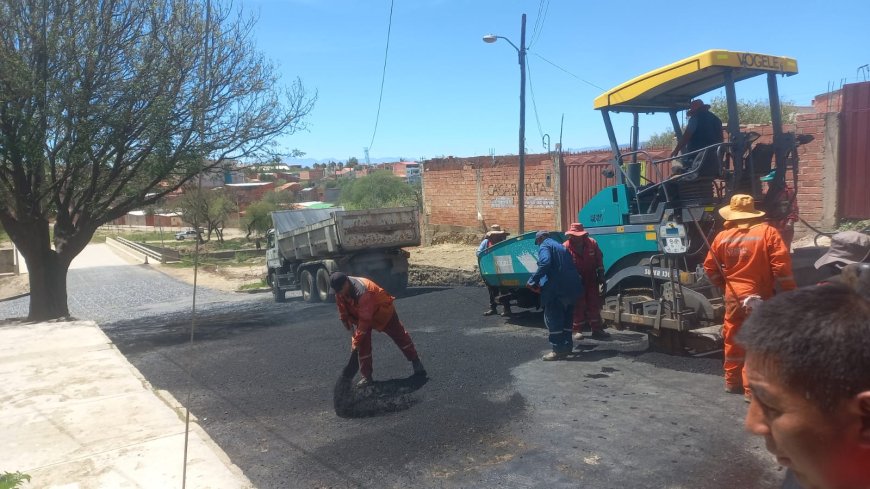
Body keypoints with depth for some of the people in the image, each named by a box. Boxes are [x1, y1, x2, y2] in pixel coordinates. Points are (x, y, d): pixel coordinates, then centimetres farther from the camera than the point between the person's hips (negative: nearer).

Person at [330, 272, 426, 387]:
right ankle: (366, 376, 3)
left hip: (382, 310, -6)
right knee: (363, 344, -5)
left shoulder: (362, 292, -43)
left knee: (399, 336, 8)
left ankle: (416, 362, 27)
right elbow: (342, 308, 0)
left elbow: (365, 320, -39)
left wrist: (357, 341, -35)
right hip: (360, 314, 6)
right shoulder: (340, 292, -20)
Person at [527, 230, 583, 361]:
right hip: (571, 287, 9)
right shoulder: (560, 246, 25)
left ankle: (558, 350, -4)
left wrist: (533, 280, -18)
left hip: (556, 289, -9)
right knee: (566, 317, 18)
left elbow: (545, 263, -22)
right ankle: (567, 346, 26)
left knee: (552, 318, -4)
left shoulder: (544, 246, -2)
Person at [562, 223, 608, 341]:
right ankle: (577, 330, 11)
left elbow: (599, 259, 1)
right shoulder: (566, 247, -19)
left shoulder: (592, 243, -9)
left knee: (594, 304, 8)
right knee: (578, 306, 2)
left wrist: (601, 274, 0)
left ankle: (597, 329, 16)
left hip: (591, 279, 3)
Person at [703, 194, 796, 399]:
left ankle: (732, 381, 30)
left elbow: (710, 267, 8)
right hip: (758, 297, -4)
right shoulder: (767, 232, -8)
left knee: (733, 339, 16)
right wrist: (790, 290, -2)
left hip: (733, 296, 4)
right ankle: (751, 388, -1)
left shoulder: (723, 237, 3)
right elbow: (782, 264, -12)